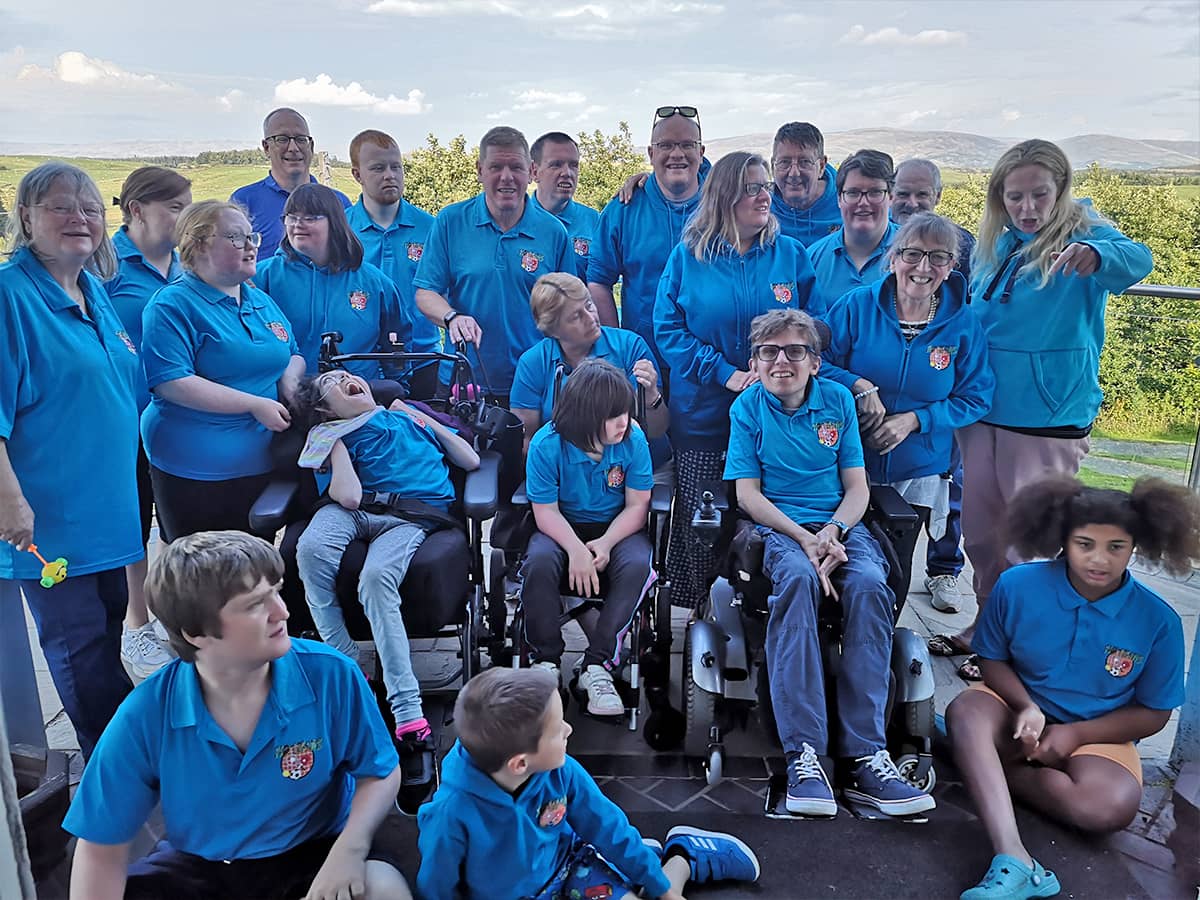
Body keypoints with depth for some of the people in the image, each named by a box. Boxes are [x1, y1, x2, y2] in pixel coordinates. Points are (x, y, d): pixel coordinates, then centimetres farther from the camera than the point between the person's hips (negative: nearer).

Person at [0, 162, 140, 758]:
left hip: (107, 505, 8)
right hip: (48, 518, -8)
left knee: (106, 637, 19)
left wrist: (124, 488, 21)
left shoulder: (95, 292, 10)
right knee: (80, 647, 3)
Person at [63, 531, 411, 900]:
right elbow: (102, 848, -9)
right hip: (195, 865, 2)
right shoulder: (145, 716, -18)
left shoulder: (331, 676, -20)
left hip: (310, 854, -1)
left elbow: (381, 772, -8)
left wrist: (350, 849, -26)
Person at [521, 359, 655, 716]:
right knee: (538, 563, -32)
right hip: (563, 528, 0)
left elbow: (637, 506, -8)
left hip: (616, 527, 1)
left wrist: (605, 544, -24)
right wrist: (576, 550, -29)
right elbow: (546, 512, -12)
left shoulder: (633, 440, -12)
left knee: (638, 566, -31)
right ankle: (546, 662, -11)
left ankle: (597, 666, -20)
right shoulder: (547, 444, -16)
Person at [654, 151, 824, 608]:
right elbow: (668, 330, -3)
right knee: (699, 525, 3)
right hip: (702, 415, -1)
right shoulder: (688, 256, 3)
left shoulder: (791, 254, 6)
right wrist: (725, 374, -14)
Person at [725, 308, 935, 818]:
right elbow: (748, 494, -2)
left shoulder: (837, 400, 10)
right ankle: (803, 756, -40)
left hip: (839, 524, 2)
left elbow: (857, 488, 8)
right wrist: (805, 539, -16)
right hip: (777, 527, -2)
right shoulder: (748, 407, 5)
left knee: (869, 584, -31)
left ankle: (865, 756, -32)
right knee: (798, 578, -37)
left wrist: (832, 531, -14)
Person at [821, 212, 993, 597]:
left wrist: (914, 420, -16)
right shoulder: (858, 305, -8)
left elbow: (976, 398, -3)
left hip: (919, 472, 1)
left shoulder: (963, 324, -5)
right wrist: (859, 386, -21)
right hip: (850, 465, -1)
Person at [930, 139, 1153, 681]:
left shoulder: (1084, 235, -10)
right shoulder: (994, 247, 7)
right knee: (980, 533, 15)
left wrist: (1095, 255, -53)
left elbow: (1136, 260, -31)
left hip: (1049, 419, -6)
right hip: (983, 413, 6)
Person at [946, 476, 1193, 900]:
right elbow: (992, 659, -2)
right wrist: (1026, 708, -21)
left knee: (1111, 807, -32)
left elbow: (1153, 713, -3)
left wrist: (1076, 734, -15)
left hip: (1096, 735, 0)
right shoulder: (1017, 585, -16)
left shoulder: (1158, 621, -14)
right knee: (966, 710, -33)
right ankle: (1013, 861, -44)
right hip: (1018, 713, 0)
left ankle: (987, 768, -11)